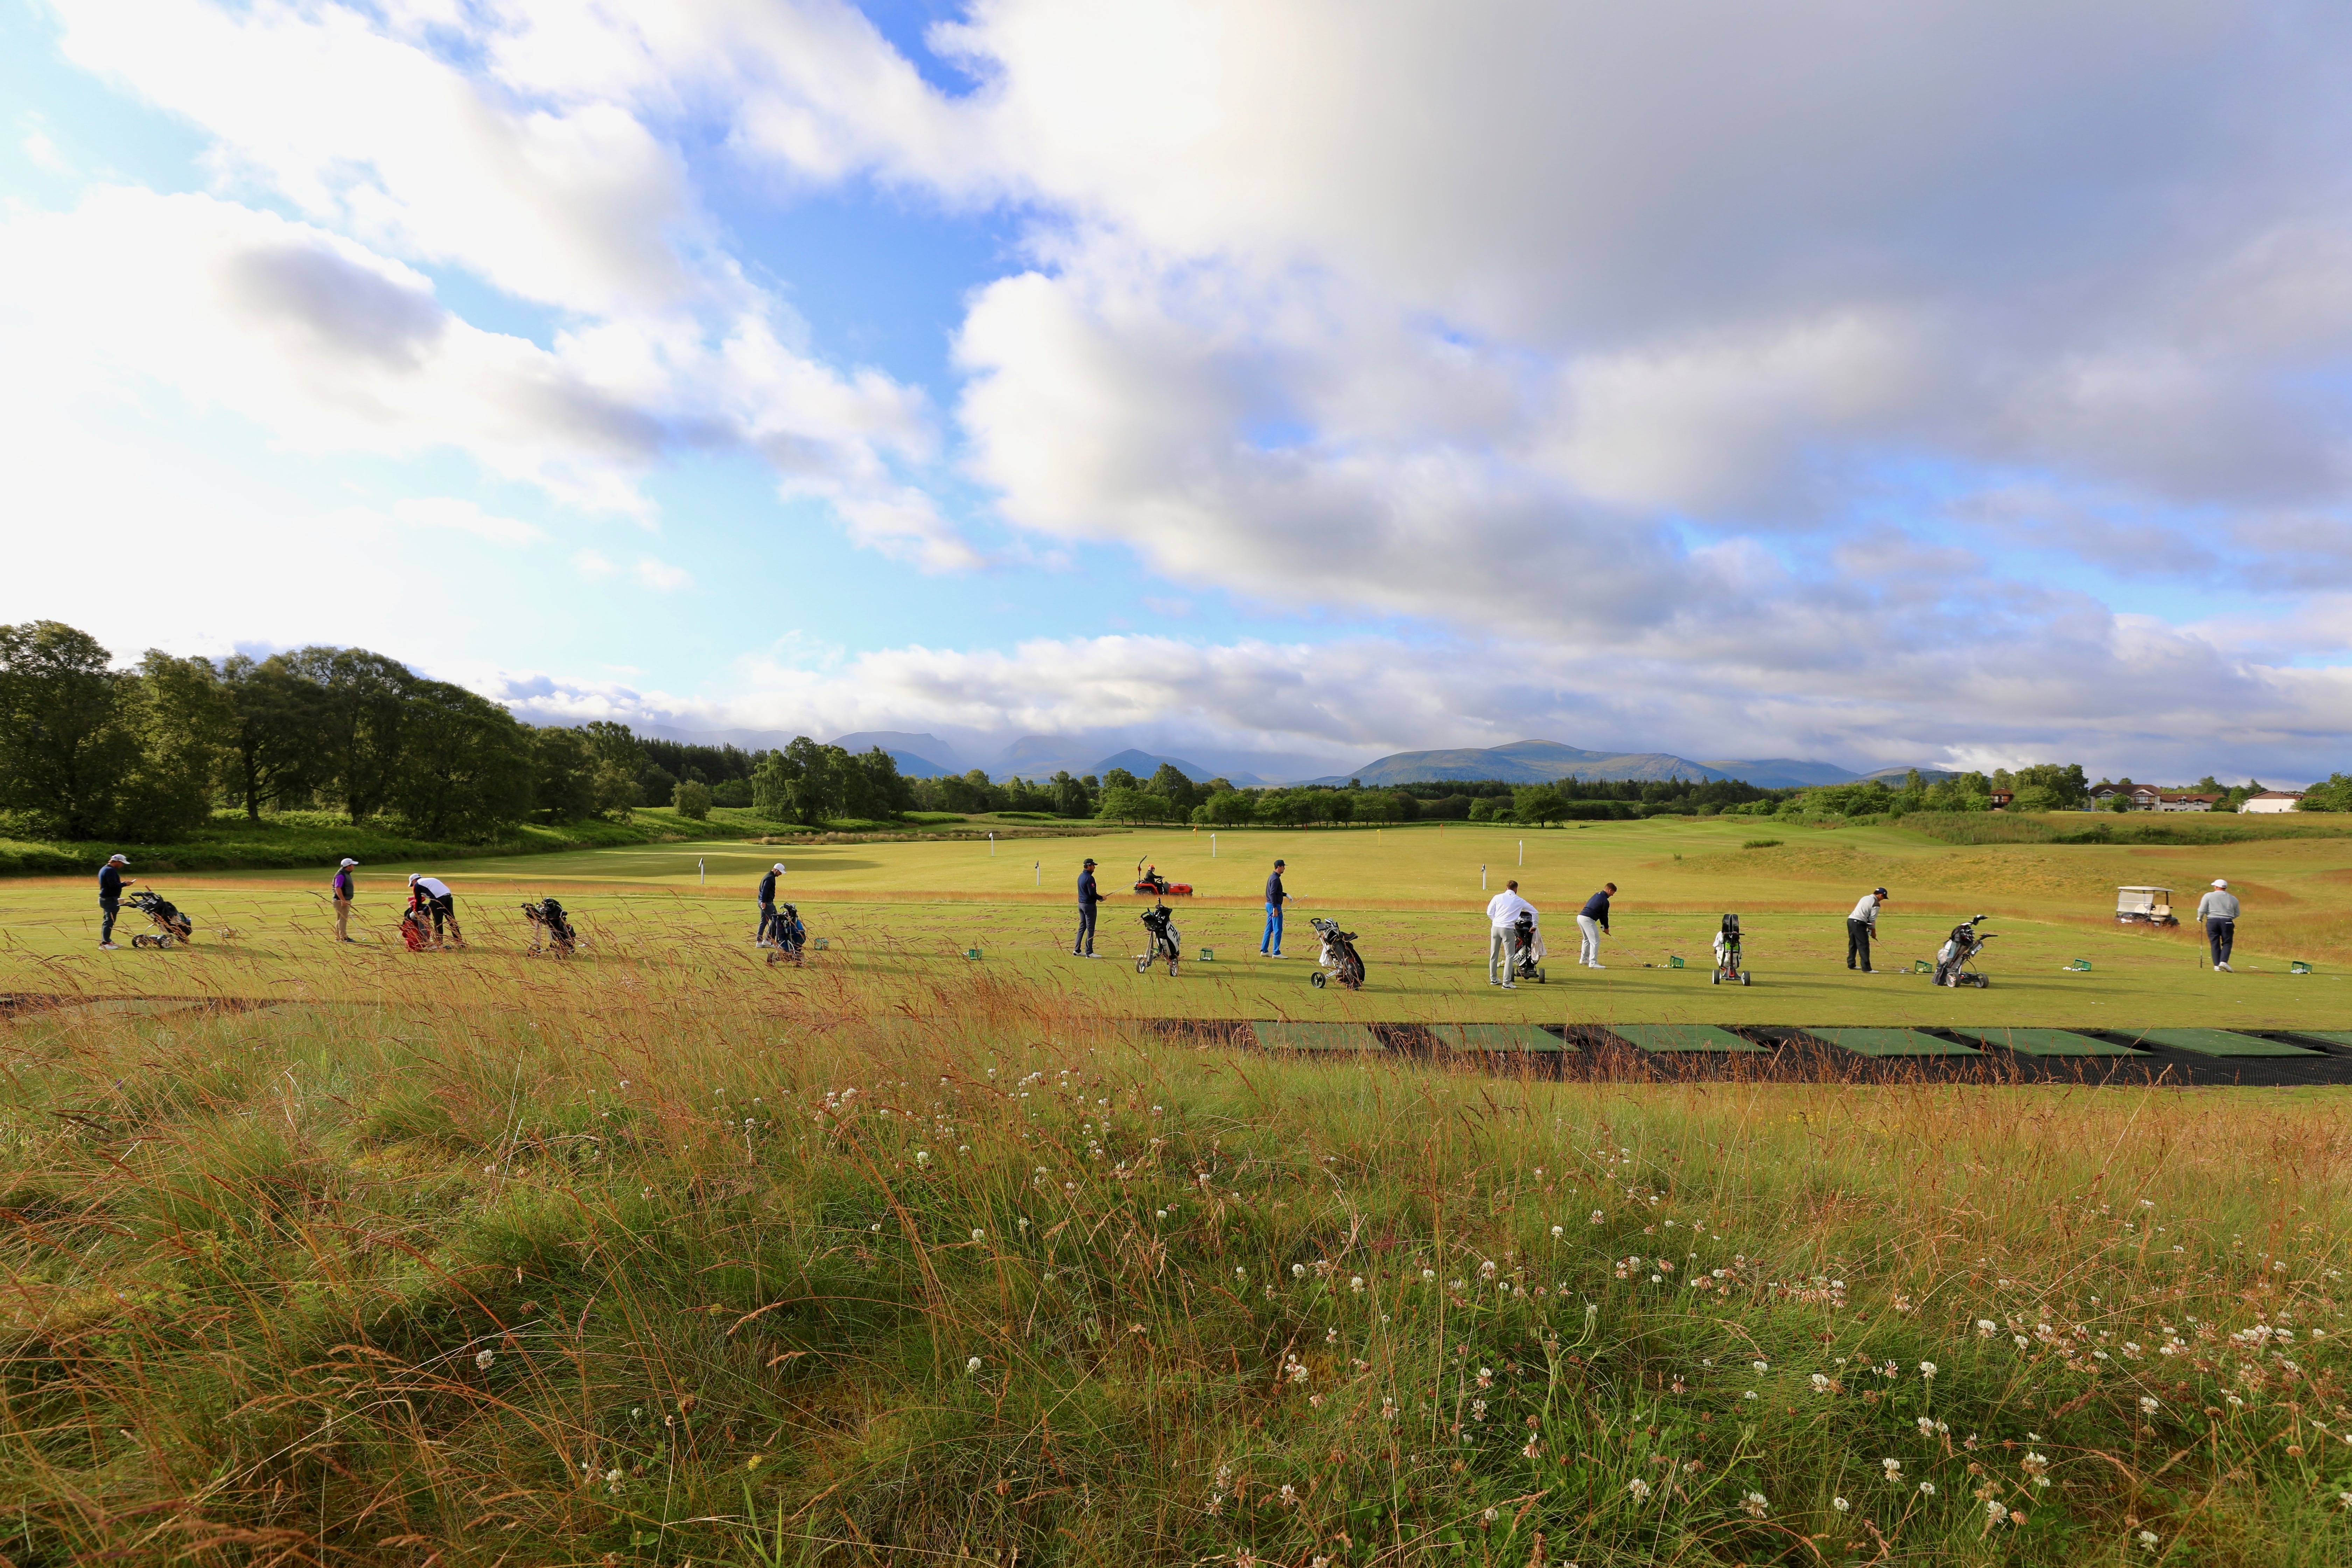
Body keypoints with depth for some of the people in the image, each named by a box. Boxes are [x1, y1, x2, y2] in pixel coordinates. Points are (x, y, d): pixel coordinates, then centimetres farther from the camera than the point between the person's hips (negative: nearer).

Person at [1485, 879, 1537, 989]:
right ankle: (1506, 983, -3)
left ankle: (1493, 979, 25)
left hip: (1495, 927, 3)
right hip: (1508, 929, -3)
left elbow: (1490, 912, 4)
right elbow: (1534, 911, 15)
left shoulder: (1498, 897, 5)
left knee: (1494, 954, 14)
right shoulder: (1519, 901, 6)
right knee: (1509, 956, 2)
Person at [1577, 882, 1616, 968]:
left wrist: (1603, 925, 22)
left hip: (1580, 917, 10)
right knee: (1595, 941, -6)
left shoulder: (1597, 895, 20)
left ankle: (1584, 959, 33)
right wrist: (1606, 927, 16)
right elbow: (1604, 915, 0)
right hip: (1588, 920, -10)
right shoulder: (1605, 901, -8)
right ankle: (1593, 963, -8)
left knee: (1587, 939, 25)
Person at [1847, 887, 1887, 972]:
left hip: (1851, 920, 9)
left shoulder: (1865, 898, 19)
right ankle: (1866, 968, -8)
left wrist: (1871, 929, 20)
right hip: (1859, 923, -9)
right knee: (1864, 946, -6)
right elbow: (1872, 919, -3)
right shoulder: (1876, 904, -6)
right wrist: (1873, 931, 12)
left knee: (1853, 944, 18)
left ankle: (1851, 964, 25)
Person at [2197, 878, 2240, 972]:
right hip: (2227, 922, 1)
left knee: (2215, 944, 5)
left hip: (2212, 922, -1)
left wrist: (2200, 918, 13)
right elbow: (2237, 914, 15)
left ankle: (2217, 965, 2)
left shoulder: (2209, 896, 0)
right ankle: (2224, 961, -14)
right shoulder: (2233, 899, 10)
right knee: (2227, 943, 6)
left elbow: (2202, 910, -5)